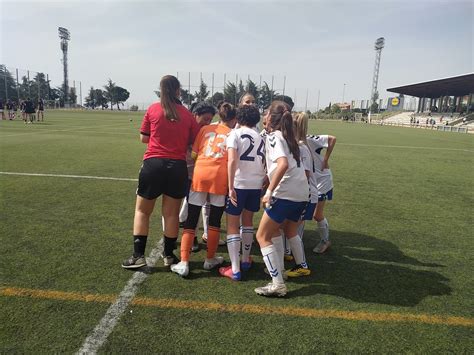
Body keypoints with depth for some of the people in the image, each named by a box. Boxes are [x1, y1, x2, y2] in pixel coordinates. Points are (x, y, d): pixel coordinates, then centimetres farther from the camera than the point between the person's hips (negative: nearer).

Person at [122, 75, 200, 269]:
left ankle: (138, 255, 13)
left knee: (142, 211, 13)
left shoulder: (152, 109, 0)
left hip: (153, 164, -1)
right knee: (171, 213, 11)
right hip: (177, 167, 1)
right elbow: (195, 142, 5)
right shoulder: (187, 114, 1)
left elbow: (143, 138, 6)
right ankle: (169, 255, 23)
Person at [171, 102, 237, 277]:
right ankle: (210, 259, 26)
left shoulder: (205, 129, 16)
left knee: (191, 220, 7)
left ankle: (184, 263, 4)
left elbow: (194, 153, 14)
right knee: (215, 220, 14)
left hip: (199, 174, 2)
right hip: (220, 177, -1)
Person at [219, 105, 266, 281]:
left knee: (232, 225, 4)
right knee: (248, 221, 23)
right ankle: (245, 260, 33)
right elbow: (265, 164, 10)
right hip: (256, 185, 5)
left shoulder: (235, 133, -2)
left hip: (239, 183, -5)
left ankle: (235, 270, 2)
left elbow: (232, 160, -16)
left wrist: (231, 187, -16)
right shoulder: (261, 138, 14)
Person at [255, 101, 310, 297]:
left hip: (285, 193, -9)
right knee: (290, 230, 32)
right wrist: (269, 178, 17)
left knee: (262, 236, 1)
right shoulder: (288, 137, 18)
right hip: (302, 193, 9)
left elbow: (283, 164, -24)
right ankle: (302, 266, 46)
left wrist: (269, 191, -22)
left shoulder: (273, 136, -7)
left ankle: (277, 283, -1)